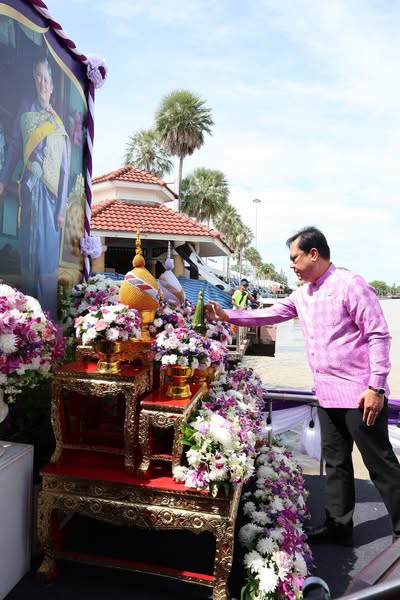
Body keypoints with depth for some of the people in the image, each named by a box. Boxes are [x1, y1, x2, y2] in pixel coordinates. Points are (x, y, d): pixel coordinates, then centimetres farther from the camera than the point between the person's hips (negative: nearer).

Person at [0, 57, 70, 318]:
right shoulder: (25, 109, 4)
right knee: (27, 246, 12)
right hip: (28, 188, 3)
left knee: (47, 250, 2)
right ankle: (28, 303, 30)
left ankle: (48, 312, 17)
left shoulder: (58, 126, -6)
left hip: (48, 193, -3)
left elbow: (65, 171, -6)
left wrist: (61, 209, -8)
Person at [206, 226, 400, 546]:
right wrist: (226, 315, 8)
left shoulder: (350, 285, -13)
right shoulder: (302, 295, 10)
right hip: (327, 394, 8)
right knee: (336, 462, 17)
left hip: (360, 394, -8)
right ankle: (338, 525, 31)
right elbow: (268, 314, 15)